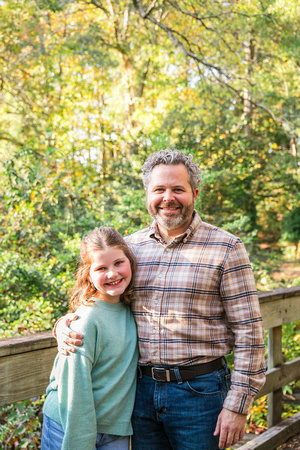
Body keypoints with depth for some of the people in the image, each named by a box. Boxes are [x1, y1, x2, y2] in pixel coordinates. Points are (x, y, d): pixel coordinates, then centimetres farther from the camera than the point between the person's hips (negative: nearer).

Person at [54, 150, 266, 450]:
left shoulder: (225, 248, -7)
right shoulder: (130, 246, 4)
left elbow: (248, 331, -8)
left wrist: (237, 405, -11)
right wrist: (65, 325, -7)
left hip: (199, 392, -3)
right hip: (141, 390, 4)